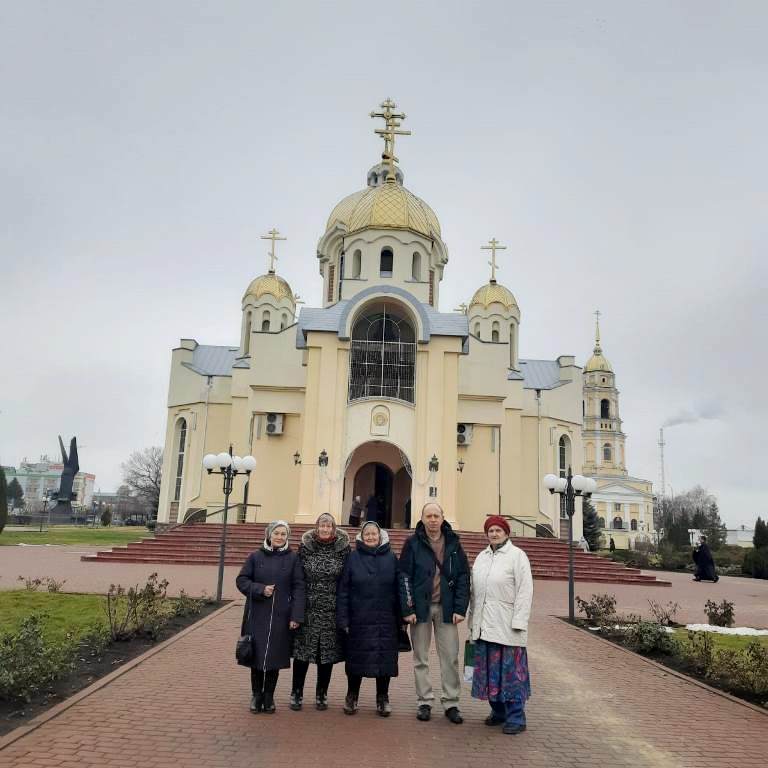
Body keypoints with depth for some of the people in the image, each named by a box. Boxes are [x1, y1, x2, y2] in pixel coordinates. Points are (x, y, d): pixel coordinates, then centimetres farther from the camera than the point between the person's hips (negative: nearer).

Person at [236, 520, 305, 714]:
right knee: (257, 655, 4)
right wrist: (260, 589, -12)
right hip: (257, 616, 1)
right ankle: (256, 695, 22)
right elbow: (241, 580, 5)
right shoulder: (255, 556, 4)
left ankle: (269, 697, 21)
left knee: (275, 656, 5)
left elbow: (298, 587, -2)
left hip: (280, 617, -1)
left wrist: (296, 616, -9)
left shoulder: (293, 558, 1)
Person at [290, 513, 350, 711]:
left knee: (328, 653, 9)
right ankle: (297, 694, 21)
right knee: (302, 652, 5)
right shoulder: (305, 546, -1)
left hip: (331, 611, 0)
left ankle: (321, 695, 25)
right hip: (308, 609, 0)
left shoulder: (343, 548, -1)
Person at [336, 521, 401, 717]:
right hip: (359, 620, -1)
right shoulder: (353, 558, 0)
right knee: (356, 660, 8)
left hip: (386, 621, 1)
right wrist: (343, 619, -6)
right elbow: (343, 590, -1)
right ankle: (351, 697, 27)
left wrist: (400, 618, 0)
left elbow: (398, 589, 4)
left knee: (385, 660, 6)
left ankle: (383, 699, 23)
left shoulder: (391, 558, 3)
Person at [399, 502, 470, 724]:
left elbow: (463, 577, 4)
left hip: (446, 608, 1)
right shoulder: (412, 544, -2)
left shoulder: (453, 543, 4)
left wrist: (460, 608, -2)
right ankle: (424, 702, 19)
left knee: (450, 657, 3)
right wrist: (407, 609, -8)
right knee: (421, 658, 7)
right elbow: (404, 578, -3)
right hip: (421, 608, -1)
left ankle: (451, 703, 15)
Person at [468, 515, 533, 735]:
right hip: (484, 625, 6)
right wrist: (472, 620, 15)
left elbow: (525, 591, -9)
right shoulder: (482, 557, 15)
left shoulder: (517, 556, -3)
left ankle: (516, 717, 7)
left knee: (511, 670, -2)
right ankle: (498, 711, 23)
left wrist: (518, 622, -14)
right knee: (489, 670, 10)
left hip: (507, 626, -6)